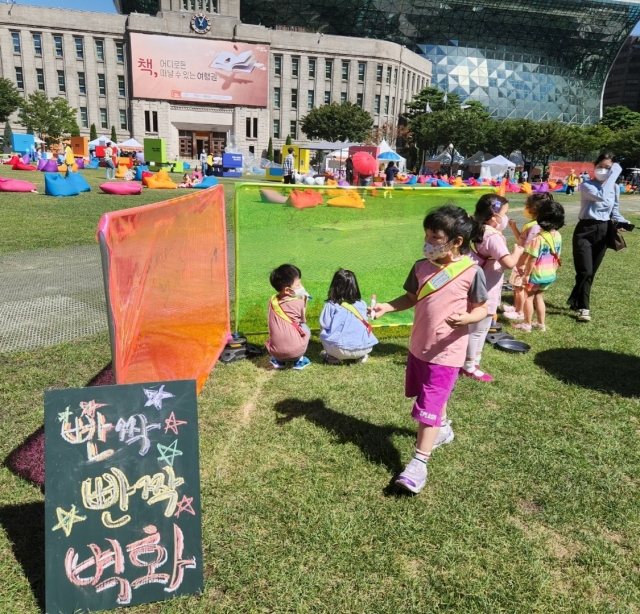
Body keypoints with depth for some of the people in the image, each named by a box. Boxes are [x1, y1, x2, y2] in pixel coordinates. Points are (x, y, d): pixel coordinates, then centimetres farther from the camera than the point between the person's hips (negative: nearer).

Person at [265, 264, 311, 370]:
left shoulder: (272, 300, 5)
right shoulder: (299, 302, -6)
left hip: (275, 351, 4)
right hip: (295, 351, -4)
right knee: (304, 327, 22)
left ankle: (278, 360, 20)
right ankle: (299, 360, 18)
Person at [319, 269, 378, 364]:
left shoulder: (331, 305, -5)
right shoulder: (362, 304, 4)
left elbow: (324, 327, -2)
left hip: (340, 350, -3)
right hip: (364, 348, 3)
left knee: (323, 335, 22)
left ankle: (333, 356, 7)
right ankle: (362, 356, 16)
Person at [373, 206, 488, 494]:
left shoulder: (471, 272, -15)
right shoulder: (421, 267, -2)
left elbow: (482, 309, -8)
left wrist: (465, 319, -28)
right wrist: (386, 307, -8)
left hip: (446, 351, -6)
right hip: (418, 346, 6)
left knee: (429, 405, -5)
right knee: (434, 396, 25)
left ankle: (419, 462, 6)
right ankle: (443, 428, 53)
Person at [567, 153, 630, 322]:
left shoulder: (615, 188, 8)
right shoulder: (586, 186, -10)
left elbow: (614, 210, 17)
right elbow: (601, 196, -29)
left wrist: (622, 222, -3)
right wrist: (613, 176, -20)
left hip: (603, 232, 5)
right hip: (585, 230, -5)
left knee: (591, 272, 11)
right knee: (585, 271, -12)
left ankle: (576, 301, 28)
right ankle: (583, 308, -1)